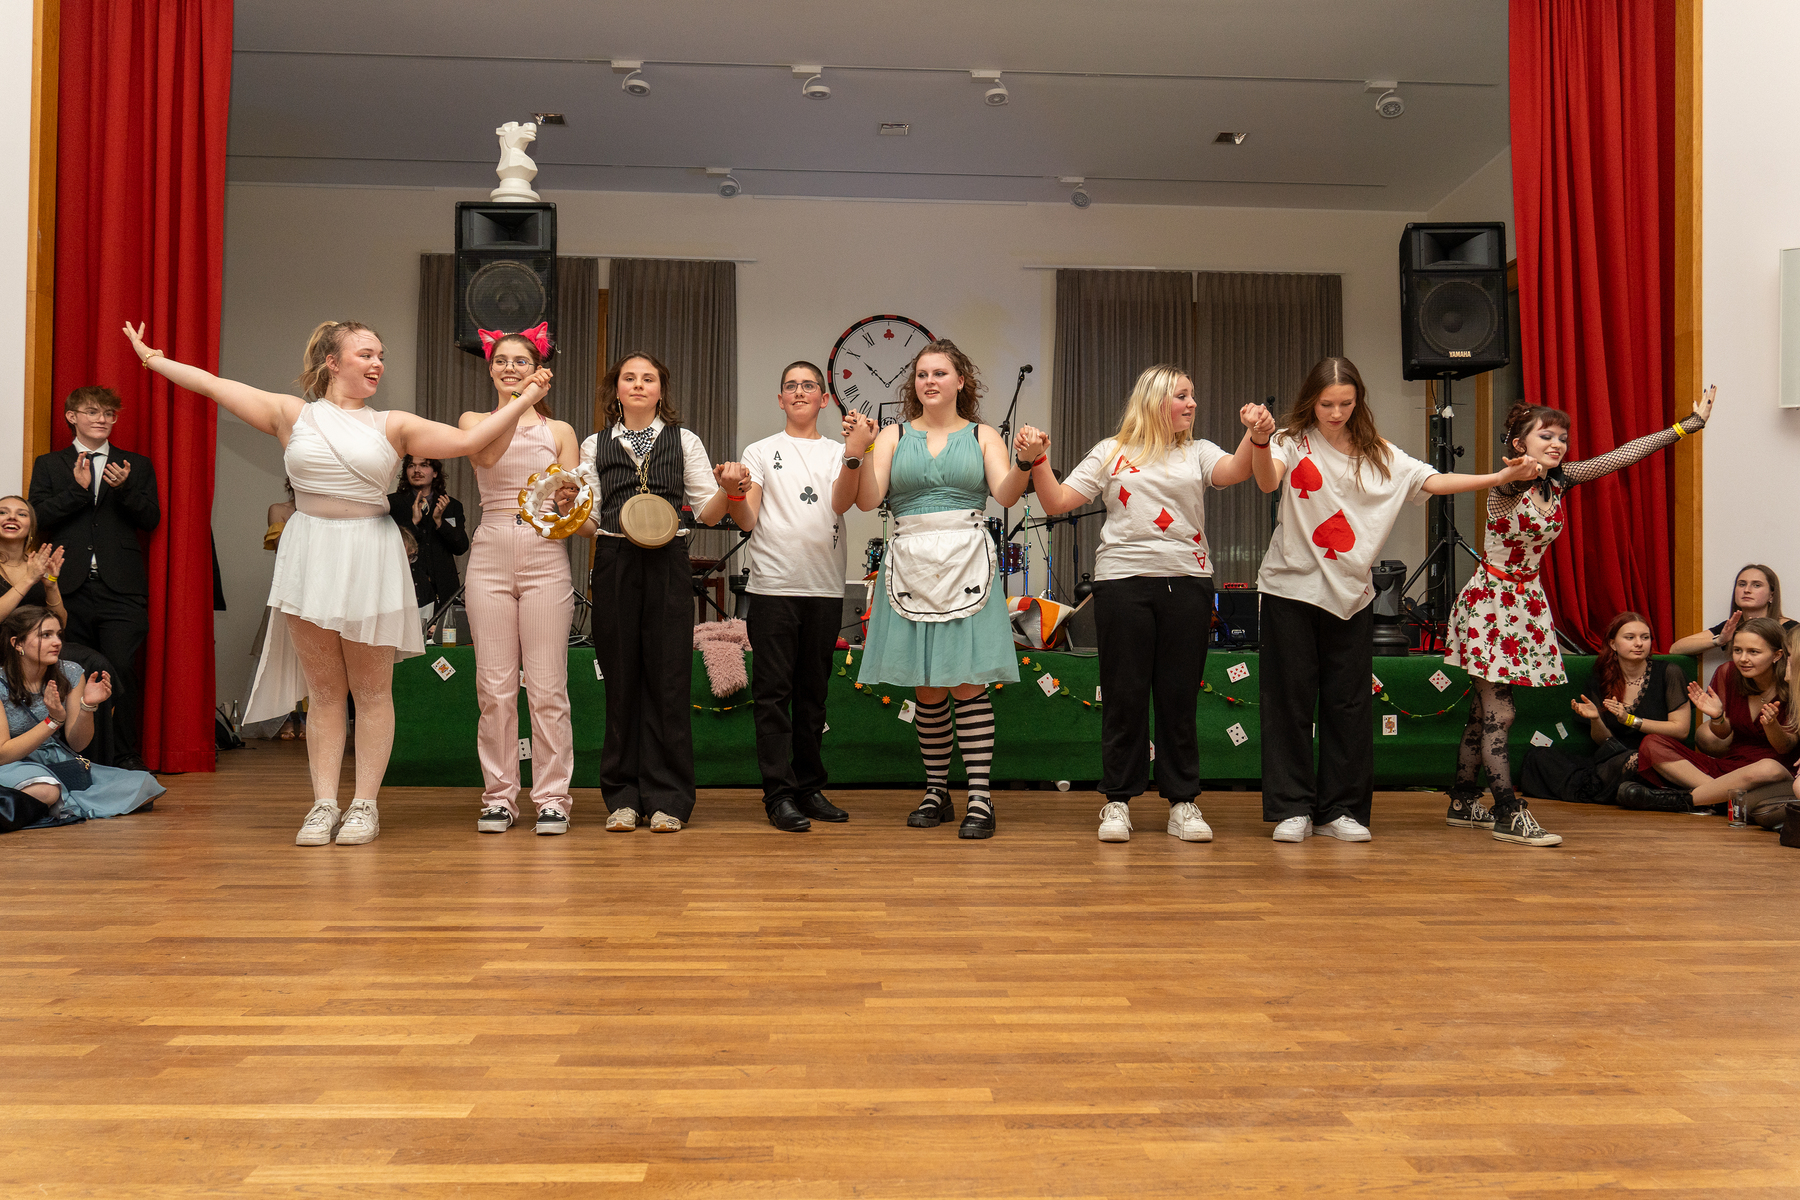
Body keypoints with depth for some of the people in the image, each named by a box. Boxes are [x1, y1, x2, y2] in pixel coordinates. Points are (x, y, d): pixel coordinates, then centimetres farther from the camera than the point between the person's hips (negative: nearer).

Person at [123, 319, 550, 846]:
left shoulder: (392, 426, 6)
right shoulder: (292, 415, 8)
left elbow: (467, 440, -1)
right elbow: (213, 384, 13)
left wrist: (524, 400, -3)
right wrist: (153, 358, 16)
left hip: (370, 559, -1)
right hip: (311, 553, 1)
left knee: (371, 690, 2)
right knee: (323, 690, 6)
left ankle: (365, 804, 9)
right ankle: (323, 804, 11)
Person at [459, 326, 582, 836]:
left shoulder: (559, 431, 12)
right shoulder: (473, 421, 13)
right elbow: (487, 454, -10)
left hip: (546, 558, -1)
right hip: (490, 558, 1)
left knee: (547, 687, -3)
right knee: (494, 686, 2)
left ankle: (552, 797, 6)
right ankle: (499, 795, 13)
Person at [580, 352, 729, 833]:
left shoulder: (684, 441, 12)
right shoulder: (595, 445, 15)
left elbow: (707, 511, 7)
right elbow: (589, 518, 12)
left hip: (668, 564, -1)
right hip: (615, 563, 1)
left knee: (667, 676, -2)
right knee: (621, 677, 1)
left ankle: (667, 799, 5)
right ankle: (623, 797, 11)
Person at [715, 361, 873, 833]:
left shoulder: (839, 453, 13)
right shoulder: (760, 452, 10)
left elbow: (841, 503, -7)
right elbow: (747, 521, 3)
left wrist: (855, 452, -19)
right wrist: (733, 492, -16)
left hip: (825, 587, 2)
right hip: (773, 585, -2)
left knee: (813, 691, 9)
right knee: (773, 691, -4)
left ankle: (809, 788, 17)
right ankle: (779, 794, -1)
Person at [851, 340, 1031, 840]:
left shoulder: (982, 436, 11)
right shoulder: (893, 436, 13)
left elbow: (1005, 495, -3)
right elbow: (868, 499, 1)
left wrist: (1025, 462, -20)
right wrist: (858, 452, -12)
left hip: (965, 563, -1)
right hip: (910, 565, 2)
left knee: (968, 681, -6)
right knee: (926, 688, 5)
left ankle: (980, 797, -2)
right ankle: (937, 792, 16)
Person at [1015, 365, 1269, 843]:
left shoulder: (1197, 452, 13)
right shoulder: (1111, 453, 11)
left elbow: (1235, 471, -8)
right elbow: (1057, 502, 7)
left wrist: (1256, 437, -26)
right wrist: (1037, 461, -7)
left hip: (1187, 581, 1)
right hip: (1123, 581, -1)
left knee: (1179, 696, 4)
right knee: (1124, 695, 1)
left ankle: (1183, 802, 14)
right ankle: (1118, 801, 12)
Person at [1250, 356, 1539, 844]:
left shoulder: (1378, 455, 12)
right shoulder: (1294, 442, 0)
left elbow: (1432, 481, 6)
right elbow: (1268, 481, -19)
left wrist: (1500, 477, -4)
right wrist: (1259, 443, -39)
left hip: (1350, 592, 3)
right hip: (1292, 585, -3)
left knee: (1349, 703, 4)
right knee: (1291, 698, 0)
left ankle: (1340, 809, 15)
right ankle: (1292, 808, 10)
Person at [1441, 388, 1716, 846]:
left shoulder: (1559, 480, 4)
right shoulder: (1506, 486, -16)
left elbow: (1623, 454, 6)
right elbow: (1506, 480, -41)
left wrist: (1688, 424, 5)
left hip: (1527, 601, 7)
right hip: (1490, 599, -7)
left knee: (1484, 712, 12)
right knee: (1498, 714, -7)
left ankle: (1462, 804, 20)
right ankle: (1508, 815, -3)